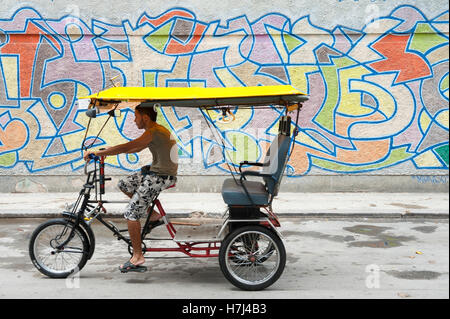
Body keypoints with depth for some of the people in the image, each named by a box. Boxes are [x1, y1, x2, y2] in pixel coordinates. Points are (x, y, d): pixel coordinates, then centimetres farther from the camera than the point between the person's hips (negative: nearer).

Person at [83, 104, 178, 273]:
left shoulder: (153, 133, -17)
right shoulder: (158, 130, 15)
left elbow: (127, 147, -22)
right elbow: (137, 148, 25)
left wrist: (97, 153, -15)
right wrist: (110, 150, 20)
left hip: (160, 176, -10)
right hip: (155, 171, 10)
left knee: (131, 214, -7)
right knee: (123, 184, 18)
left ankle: (137, 257, 0)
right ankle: (153, 215, 19)